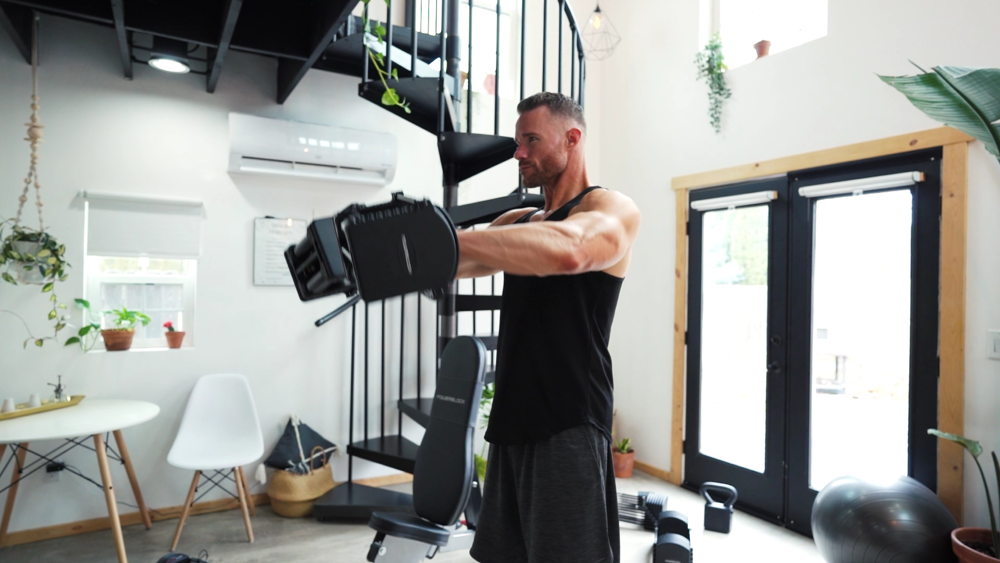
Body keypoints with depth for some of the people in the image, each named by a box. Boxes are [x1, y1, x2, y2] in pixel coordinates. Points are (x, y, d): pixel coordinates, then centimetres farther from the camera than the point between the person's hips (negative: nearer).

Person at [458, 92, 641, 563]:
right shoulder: (519, 222, 18)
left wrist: (449, 237, -33)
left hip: (567, 427, -8)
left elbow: (567, 250, -30)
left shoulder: (612, 210, -7)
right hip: (513, 421, 8)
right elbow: (464, 262, 7)